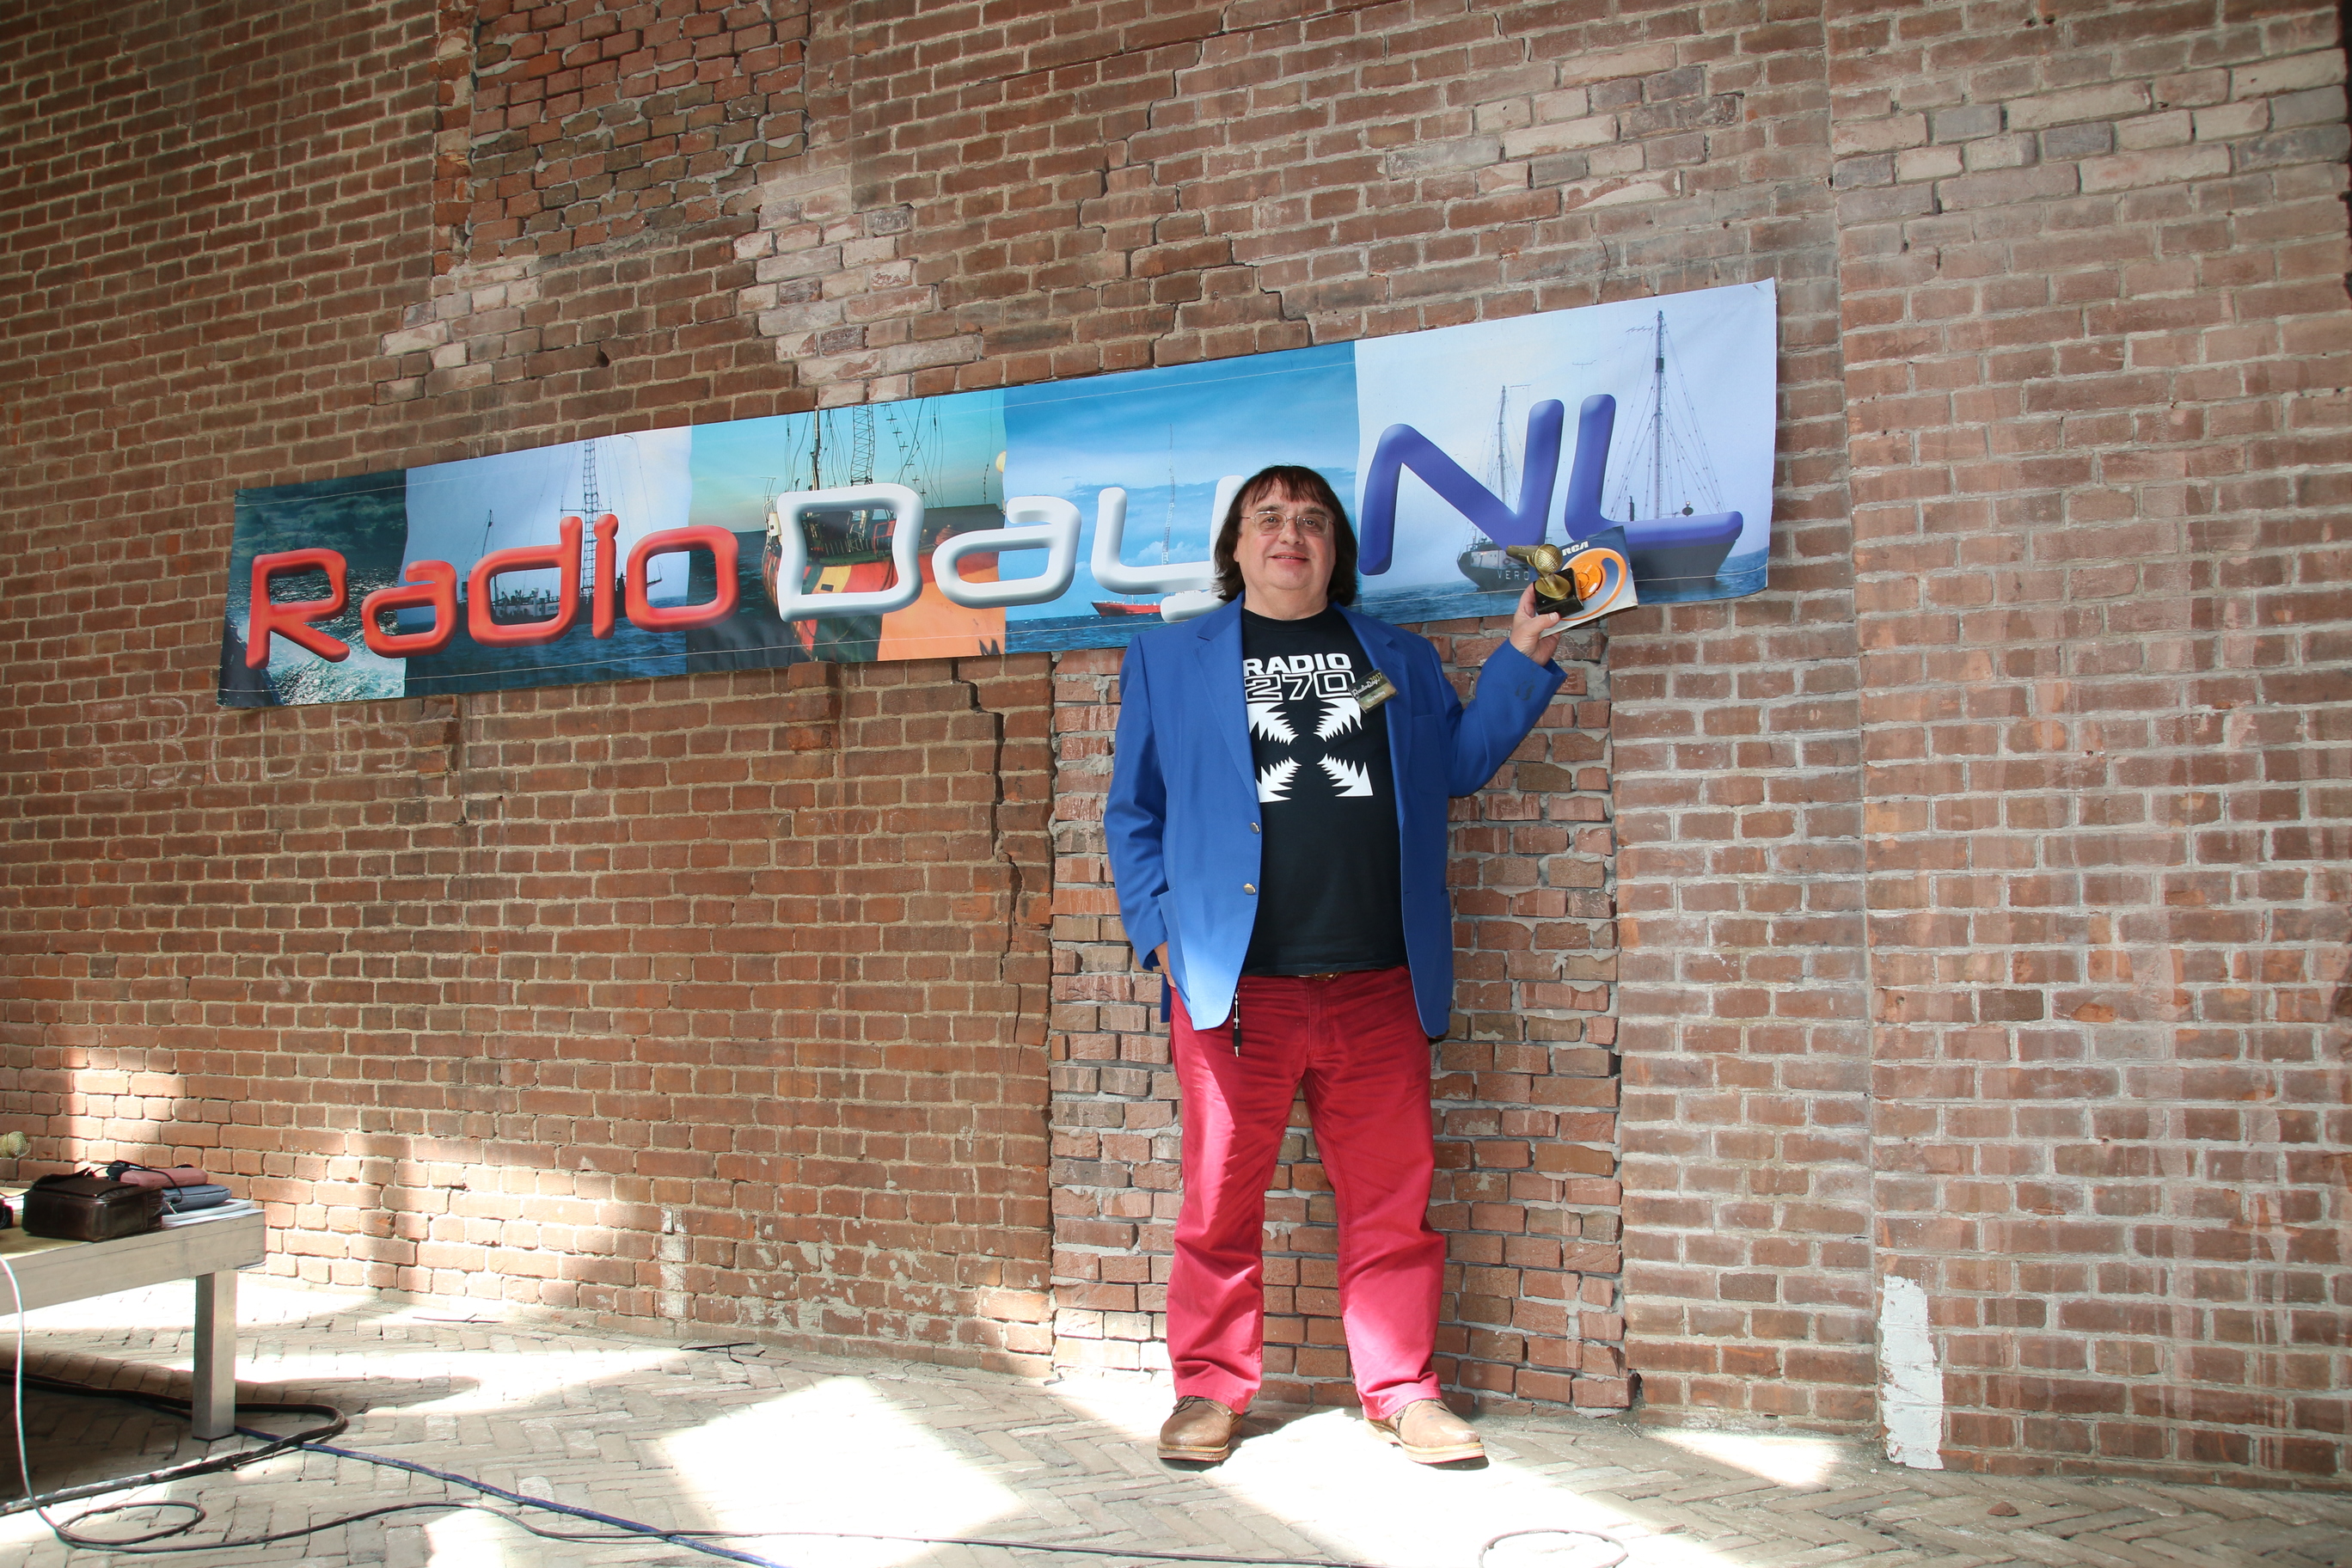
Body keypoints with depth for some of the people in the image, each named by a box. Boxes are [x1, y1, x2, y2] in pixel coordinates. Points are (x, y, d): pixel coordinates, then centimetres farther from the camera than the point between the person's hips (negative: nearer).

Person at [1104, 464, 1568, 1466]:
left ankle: (1402, 1391, 20)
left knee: (1392, 1198, 6)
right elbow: (1133, 810, 11)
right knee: (1221, 1200, 5)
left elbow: (1461, 761, 17)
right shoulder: (1168, 659, 12)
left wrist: (1523, 658, 8)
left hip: (1379, 987, 2)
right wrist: (1158, 928, -1)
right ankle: (1210, 1389, 20)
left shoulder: (1399, 659, 18)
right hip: (1232, 983, -1)